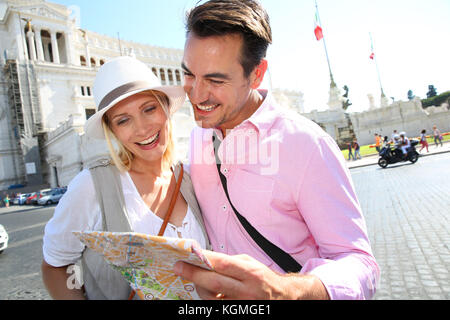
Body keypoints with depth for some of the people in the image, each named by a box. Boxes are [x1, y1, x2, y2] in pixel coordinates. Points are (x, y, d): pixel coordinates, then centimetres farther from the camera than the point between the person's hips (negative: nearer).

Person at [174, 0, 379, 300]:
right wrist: (197, 275, -8)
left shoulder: (306, 143, -18)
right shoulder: (198, 137, 0)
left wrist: (280, 291, -35)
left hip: (287, 289, -2)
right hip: (218, 293, 3)